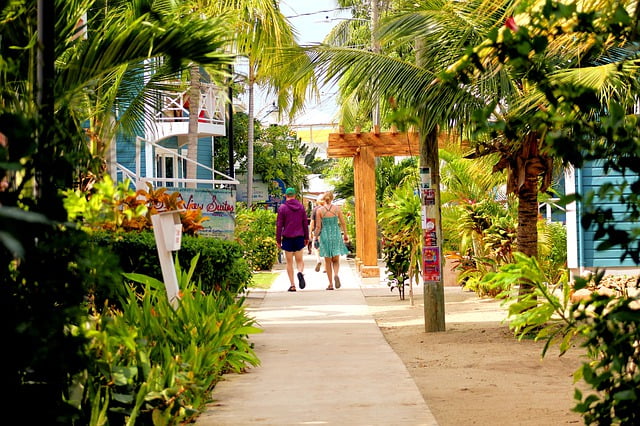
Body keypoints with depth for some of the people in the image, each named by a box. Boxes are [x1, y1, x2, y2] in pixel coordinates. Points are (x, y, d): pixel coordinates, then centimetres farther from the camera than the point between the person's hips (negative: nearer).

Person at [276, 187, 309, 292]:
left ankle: (292, 285, 3)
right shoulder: (301, 207, 5)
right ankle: (300, 272, -22)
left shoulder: (282, 208, -5)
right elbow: (305, 223, 8)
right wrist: (306, 238, 17)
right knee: (299, 259, 11)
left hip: (287, 237, -2)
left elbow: (279, 225, -5)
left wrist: (278, 240, 1)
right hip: (299, 237, 2)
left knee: (289, 262, 6)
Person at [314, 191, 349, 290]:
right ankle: (336, 275, -21)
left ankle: (330, 284, 8)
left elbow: (318, 226, -5)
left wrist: (315, 236, 10)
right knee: (336, 260, 10)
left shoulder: (320, 210, -5)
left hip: (325, 235, -1)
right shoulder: (337, 208, -2)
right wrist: (345, 234, 15)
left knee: (328, 261, 9)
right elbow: (343, 223, 2)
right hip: (336, 235, 1)